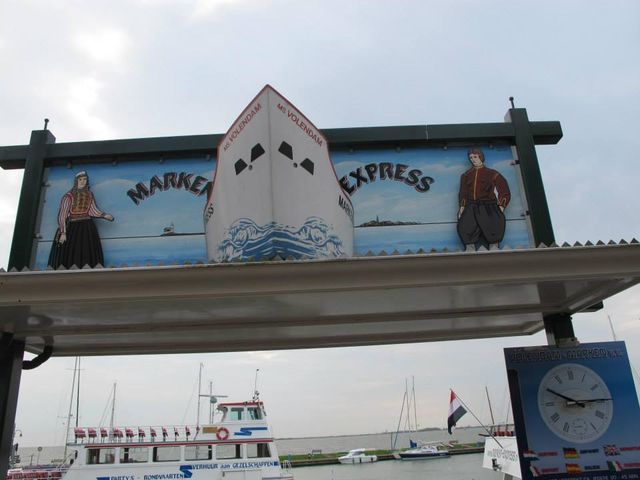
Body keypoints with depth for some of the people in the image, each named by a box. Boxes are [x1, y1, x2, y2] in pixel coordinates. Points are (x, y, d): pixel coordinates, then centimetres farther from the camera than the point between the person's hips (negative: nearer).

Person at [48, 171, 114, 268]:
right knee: (72, 256, -8)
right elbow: (62, 215, -4)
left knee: (88, 255, -5)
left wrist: (104, 215, -12)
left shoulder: (89, 194, 12)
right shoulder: (68, 196, 0)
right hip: (73, 228, -3)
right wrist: (63, 232, -12)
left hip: (87, 228, 3)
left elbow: (93, 210, 5)